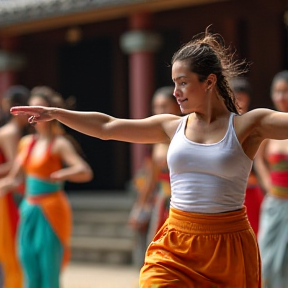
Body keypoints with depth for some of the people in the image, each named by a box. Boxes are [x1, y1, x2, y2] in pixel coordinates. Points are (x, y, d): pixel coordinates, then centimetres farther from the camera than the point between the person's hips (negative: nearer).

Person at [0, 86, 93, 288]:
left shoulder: (59, 144, -9)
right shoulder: (27, 142, 10)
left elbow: (85, 172, -23)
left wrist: (59, 175, -39)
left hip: (50, 213, -7)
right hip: (29, 212, 7)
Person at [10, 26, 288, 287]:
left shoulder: (247, 125, -2)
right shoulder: (173, 126, 9)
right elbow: (106, 127, 10)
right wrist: (55, 113, 8)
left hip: (228, 249, -2)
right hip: (176, 244, 2)